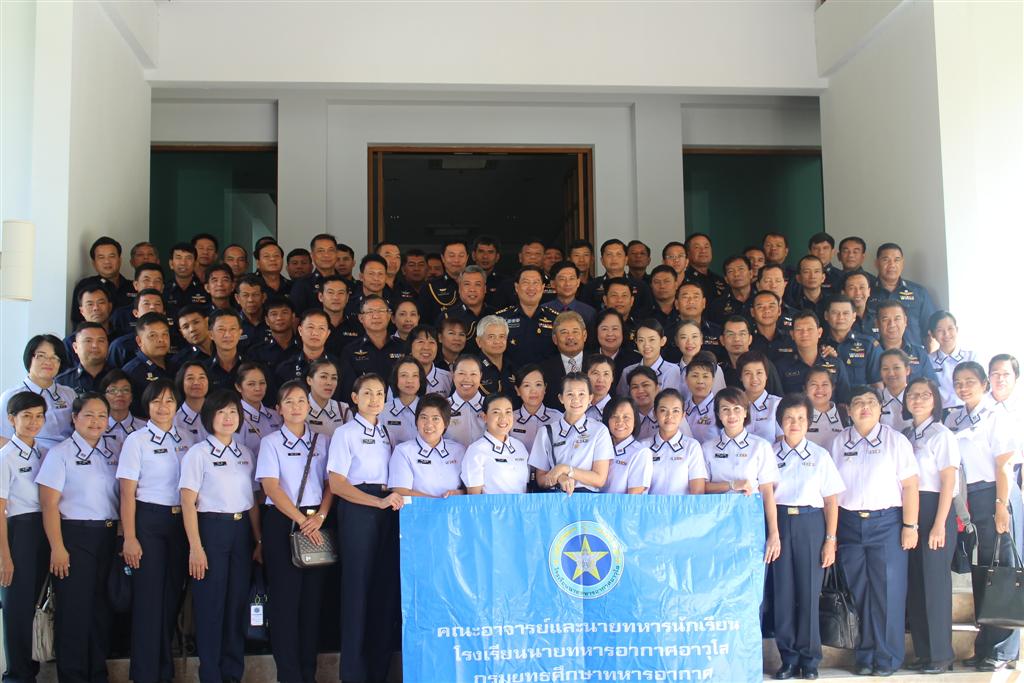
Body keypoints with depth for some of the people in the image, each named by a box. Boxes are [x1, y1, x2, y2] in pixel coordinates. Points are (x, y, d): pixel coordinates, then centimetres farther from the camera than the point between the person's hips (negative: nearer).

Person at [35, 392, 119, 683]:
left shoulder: (111, 455, 12)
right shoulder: (60, 453, -5)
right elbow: (49, 504, -10)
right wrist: (57, 548, -16)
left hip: (107, 537, 5)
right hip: (74, 536, -5)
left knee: (101, 607, 10)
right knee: (74, 608, -1)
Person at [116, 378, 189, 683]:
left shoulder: (184, 440, 9)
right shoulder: (137, 441, -4)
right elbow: (127, 492, -8)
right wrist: (130, 538, -13)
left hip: (180, 521, 5)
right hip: (148, 520, -4)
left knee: (172, 595, 11)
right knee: (148, 598, -2)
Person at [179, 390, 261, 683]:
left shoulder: (246, 454, 10)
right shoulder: (198, 453, -5)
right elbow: (188, 503, -9)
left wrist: (258, 540, 7)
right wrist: (195, 547, -15)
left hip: (241, 530, 5)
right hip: (211, 529, -5)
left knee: (237, 602, 10)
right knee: (210, 604, 1)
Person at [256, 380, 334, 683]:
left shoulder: (321, 442, 12)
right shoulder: (271, 442, 2)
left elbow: (331, 484, 8)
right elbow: (271, 487, -8)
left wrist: (320, 516, -9)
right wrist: (301, 521, -14)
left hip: (316, 523, 3)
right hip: (282, 522, -3)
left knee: (313, 598, 5)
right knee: (285, 598, -3)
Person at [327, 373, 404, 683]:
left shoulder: (387, 434, 15)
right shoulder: (345, 433, -1)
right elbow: (336, 483, -10)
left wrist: (392, 500, -2)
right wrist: (378, 502, -18)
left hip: (387, 510, 5)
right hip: (357, 510, -5)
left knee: (386, 586, 5)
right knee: (358, 585, -2)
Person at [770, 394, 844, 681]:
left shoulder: (820, 456, 5)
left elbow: (831, 501, 5)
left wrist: (830, 540, -2)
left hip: (811, 524, -1)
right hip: (778, 522, 1)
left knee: (808, 591, 1)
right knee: (782, 592, 2)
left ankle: (809, 658, 14)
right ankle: (788, 658, 13)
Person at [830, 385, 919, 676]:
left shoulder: (895, 440, 0)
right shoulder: (839, 442, 8)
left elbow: (910, 485, -3)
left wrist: (910, 526, -8)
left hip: (886, 523, -3)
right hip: (849, 524, 3)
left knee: (888, 591, -1)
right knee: (858, 592, 7)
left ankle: (887, 658, 11)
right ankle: (864, 656, 17)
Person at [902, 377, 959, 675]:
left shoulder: (941, 435, -5)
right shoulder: (905, 436, 13)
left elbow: (948, 481, -9)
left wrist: (939, 524, -15)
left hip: (934, 509, -6)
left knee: (935, 582, -3)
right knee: (914, 583, 7)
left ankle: (942, 654, 6)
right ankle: (923, 650, 16)